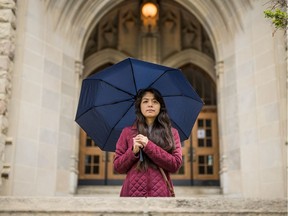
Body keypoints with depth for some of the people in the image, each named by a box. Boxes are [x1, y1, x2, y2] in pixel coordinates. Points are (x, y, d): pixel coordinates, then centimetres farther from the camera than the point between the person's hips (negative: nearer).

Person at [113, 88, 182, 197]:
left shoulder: (172, 133, 5)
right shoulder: (127, 132, 6)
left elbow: (176, 165, -7)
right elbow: (117, 167, 4)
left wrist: (148, 146, -13)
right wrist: (133, 151, -13)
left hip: (161, 192, 0)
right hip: (133, 191, 0)